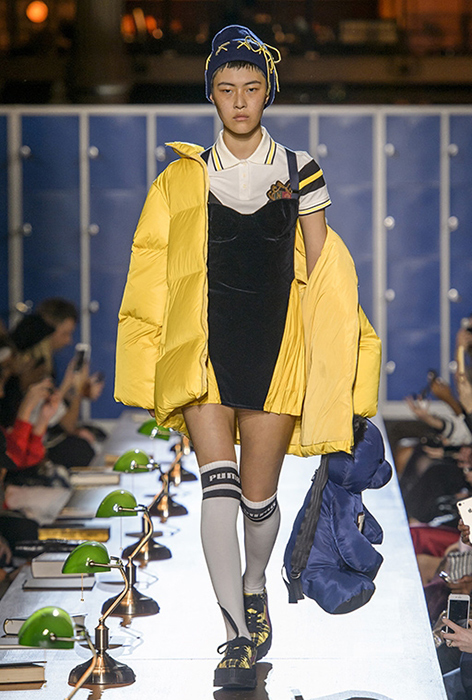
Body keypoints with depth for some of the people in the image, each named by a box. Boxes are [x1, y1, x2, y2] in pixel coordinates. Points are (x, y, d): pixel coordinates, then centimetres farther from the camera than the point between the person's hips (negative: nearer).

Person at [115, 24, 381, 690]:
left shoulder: (299, 171, 6)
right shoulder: (186, 178, 7)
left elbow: (320, 270, 9)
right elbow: (162, 273, 11)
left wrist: (328, 355, 4)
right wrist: (159, 362, 7)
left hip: (276, 345, 0)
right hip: (205, 347, 0)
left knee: (257, 496, 3)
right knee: (218, 484, -14)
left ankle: (255, 585, 35)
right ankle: (238, 636, -14)